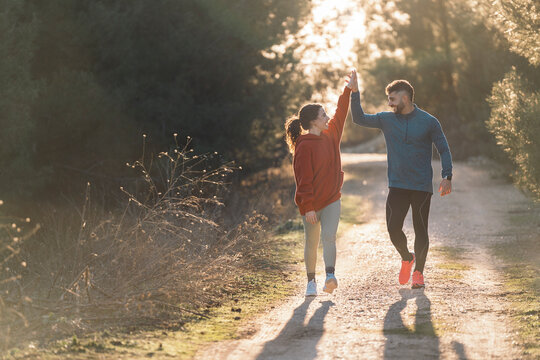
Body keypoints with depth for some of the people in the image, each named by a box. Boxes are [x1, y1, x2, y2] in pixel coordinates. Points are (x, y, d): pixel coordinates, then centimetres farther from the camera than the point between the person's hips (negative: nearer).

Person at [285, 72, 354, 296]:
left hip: (332, 200, 5)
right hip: (311, 204, -4)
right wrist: (307, 207, -18)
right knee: (311, 242, 6)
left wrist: (348, 90, 22)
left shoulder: (329, 135, 7)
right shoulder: (304, 146, -14)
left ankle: (330, 275, -26)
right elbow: (303, 180, -16)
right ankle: (311, 281, 16)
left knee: (329, 237, -13)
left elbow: (340, 114, 22)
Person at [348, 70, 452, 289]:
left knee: (420, 230, 2)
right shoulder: (386, 120, 6)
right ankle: (406, 259, 23)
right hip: (397, 186, 2)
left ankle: (418, 272, 19)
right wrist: (354, 93, -5)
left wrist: (447, 176, -7)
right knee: (393, 228, -6)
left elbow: (444, 149, 2)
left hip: (422, 187, -2)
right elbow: (359, 119, 6)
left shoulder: (428, 122, -2)